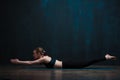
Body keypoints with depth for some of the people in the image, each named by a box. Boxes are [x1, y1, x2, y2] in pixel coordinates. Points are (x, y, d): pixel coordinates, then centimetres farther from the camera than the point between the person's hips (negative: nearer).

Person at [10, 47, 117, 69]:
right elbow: (30, 61, 28)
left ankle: (105, 58, -8)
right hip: (65, 64, 8)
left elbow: (29, 63, -14)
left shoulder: (43, 59, -13)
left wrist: (18, 62, -6)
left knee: (84, 65, -9)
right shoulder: (43, 58, 14)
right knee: (85, 64, 13)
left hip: (65, 66, -8)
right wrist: (19, 61, 26)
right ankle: (105, 57, 16)